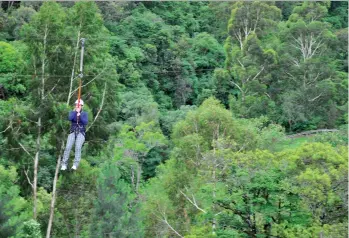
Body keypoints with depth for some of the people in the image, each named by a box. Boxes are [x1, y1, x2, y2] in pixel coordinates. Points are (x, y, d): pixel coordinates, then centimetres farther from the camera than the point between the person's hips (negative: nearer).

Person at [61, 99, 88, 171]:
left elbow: (85, 122, -10)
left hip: (81, 133, -1)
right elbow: (70, 118, -13)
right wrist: (75, 111, -15)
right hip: (73, 132, 2)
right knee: (68, 147, -16)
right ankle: (64, 164, -10)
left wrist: (80, 115, -17)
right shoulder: (72, 112, 9)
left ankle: (75, 165, -28)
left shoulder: (85, 114, 6)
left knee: (78, 148, -23)